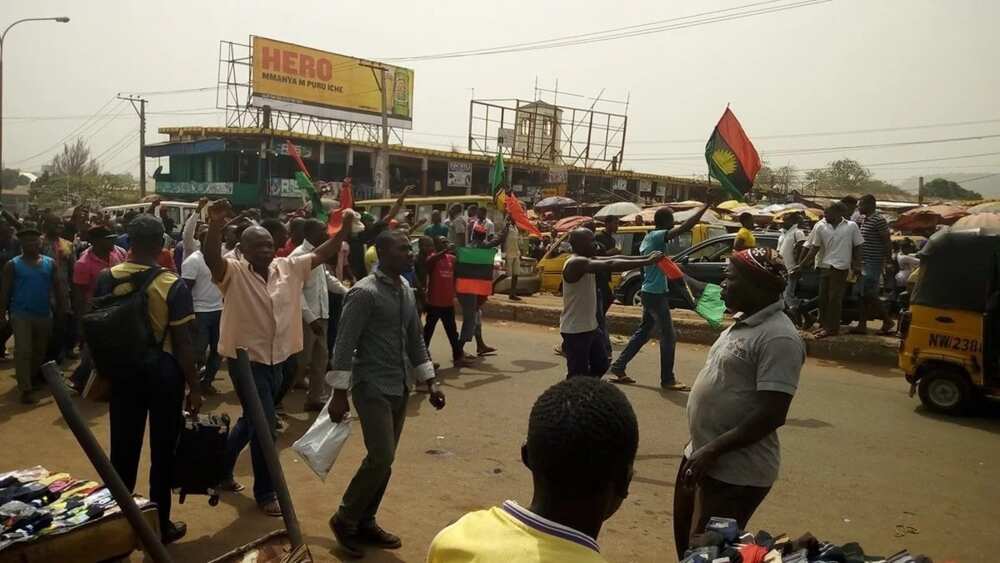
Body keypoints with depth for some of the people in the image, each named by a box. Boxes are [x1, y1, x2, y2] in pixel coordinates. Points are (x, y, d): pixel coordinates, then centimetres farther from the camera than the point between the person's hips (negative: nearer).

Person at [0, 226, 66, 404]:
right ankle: (26, 390, -6)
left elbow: (58, 288, 5)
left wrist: (61, 310, 1)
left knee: (40, 351, 15)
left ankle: (32, 380, 34)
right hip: (21, 314, -3)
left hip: (44, 314, 3)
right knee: (23, 351, -8)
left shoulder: (50, 263, 3)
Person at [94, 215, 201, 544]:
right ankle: (160, 526, 22)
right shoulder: (173, 286, -16)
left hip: (123, 370, 3)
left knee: (123, 449, 16)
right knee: (162, 450, 11)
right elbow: (182, 342, -16)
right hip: (164, 372, -3)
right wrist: (194, 386, -7)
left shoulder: (107, 279, -6)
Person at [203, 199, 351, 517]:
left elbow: (322, 254, 2)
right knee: (265, 425, -4)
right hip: (246, 359, -6)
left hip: (276, 359, 6)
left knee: (251, 420, 21)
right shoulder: (234, 273, -13)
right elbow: (210, 257, -32)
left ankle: (222, 469, 44)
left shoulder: (289, 268, 2)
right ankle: (265, 492, 14)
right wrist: (216, 225, -49)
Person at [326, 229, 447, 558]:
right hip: (372, 388, -7)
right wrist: (339, 394, -17)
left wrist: (430, 382, 12)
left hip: (399, 388, 8)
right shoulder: (364, 293, -15)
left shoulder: (406, 291, 9)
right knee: (381, 458, -11)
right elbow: (345, 345, -15)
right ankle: (344, 519, 9)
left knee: (384, 460, 12)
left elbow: (415, 340, 16)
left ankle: (365, 523, 26)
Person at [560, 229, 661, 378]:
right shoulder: (576, 263, -23)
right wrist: (647, 262, -30)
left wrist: (647, 257, -6)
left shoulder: (587, 260, 8)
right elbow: (610, 265, -31)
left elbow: (614, 259, 4)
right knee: (578, 376, -3)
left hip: (591, 326, 10)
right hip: (575, 330, -10)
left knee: (601, 365, 20)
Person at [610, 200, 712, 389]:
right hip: (656, 294, -10)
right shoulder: (657, 236, -17)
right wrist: (705, 207, -26)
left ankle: (618, 367, 21)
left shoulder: (649, 238, 12)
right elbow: (685, 227, -29)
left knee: (643, 333, 18)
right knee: (669, 337, -1)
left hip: (649, 292, 10)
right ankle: (667, 380, 6)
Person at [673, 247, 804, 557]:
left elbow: (771, 414, -26)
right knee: (685, 539, 22)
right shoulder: (743, 321, 8)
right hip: (700, 456, 9)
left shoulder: (778, 337, -22)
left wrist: (713, 450, -24)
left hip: (735, 471, -9)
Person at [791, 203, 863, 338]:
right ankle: (824, 325, 21)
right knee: (823, 298, 8)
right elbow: (814, 248, 6)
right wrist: (800, 265, 2)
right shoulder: (820, 227, 4)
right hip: (824, 266, 4)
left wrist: (857, 265, -1)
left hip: (840, 267, -3)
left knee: (834, 298, -3)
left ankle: (831, 328, 5)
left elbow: (857, 247, 6)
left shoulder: (851, 226, -1)